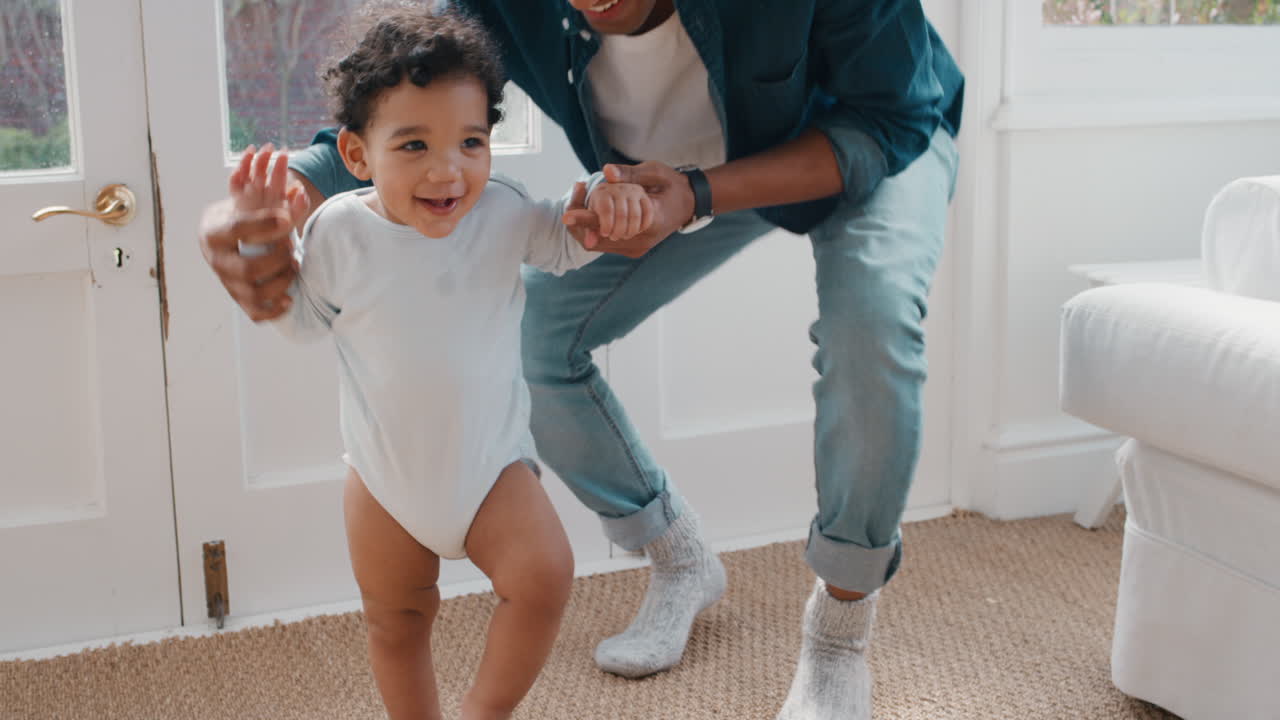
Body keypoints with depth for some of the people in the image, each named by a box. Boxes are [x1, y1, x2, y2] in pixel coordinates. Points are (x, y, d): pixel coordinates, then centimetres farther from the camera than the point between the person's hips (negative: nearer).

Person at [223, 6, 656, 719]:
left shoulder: (502, 213, -12)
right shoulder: (339, 230, -13)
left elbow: (570, 243, 6)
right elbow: (299, 318, 3)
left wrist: (608, 206, -17)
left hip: (492, 462, 0)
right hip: (386, 476, 1)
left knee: (544, 575, -20)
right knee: (395, 619, 15)